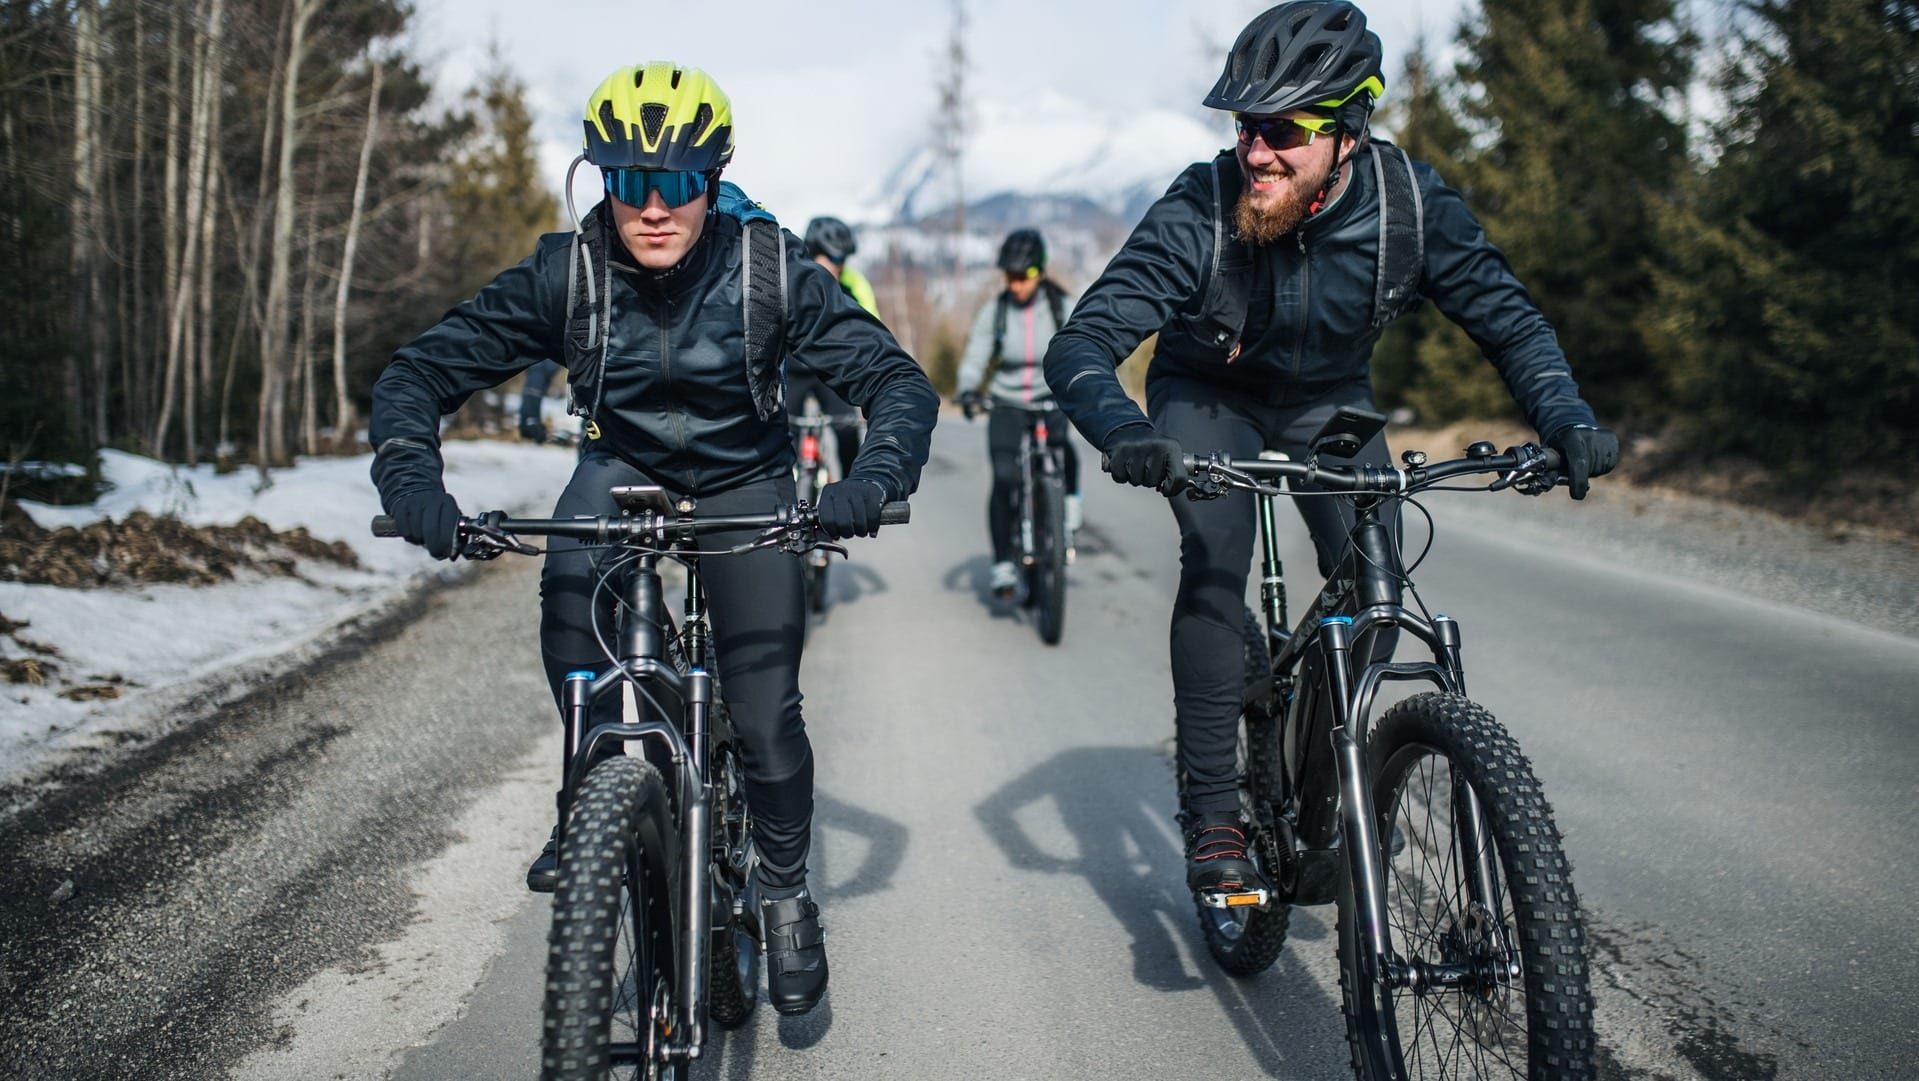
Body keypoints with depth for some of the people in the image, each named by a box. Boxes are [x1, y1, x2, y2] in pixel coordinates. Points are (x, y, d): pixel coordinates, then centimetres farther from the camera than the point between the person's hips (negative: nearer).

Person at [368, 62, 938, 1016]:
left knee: (765, 713, -10)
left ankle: (785, 894, 16)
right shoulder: (565, 274, -19)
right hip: (623, 464, 1)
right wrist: (410, 475, -38)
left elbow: (897, 379, -23)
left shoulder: (771, 272, -23)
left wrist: (875, 476, -44)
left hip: (744, 482, -1)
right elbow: (422, 370, -18)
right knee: (569, 588, -31)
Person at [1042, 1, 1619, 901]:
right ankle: (1211, 811, -18)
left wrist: (1565, 417, -32)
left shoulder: (1408, 199, -25)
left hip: (1328, 400, 3)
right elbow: (1079, 345, -35)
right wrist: (1123, 430, -56)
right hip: (1207, 396, -2)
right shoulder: (1200, 210, -32)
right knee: (1215, 557, -27)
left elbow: (1506, 315, -14)